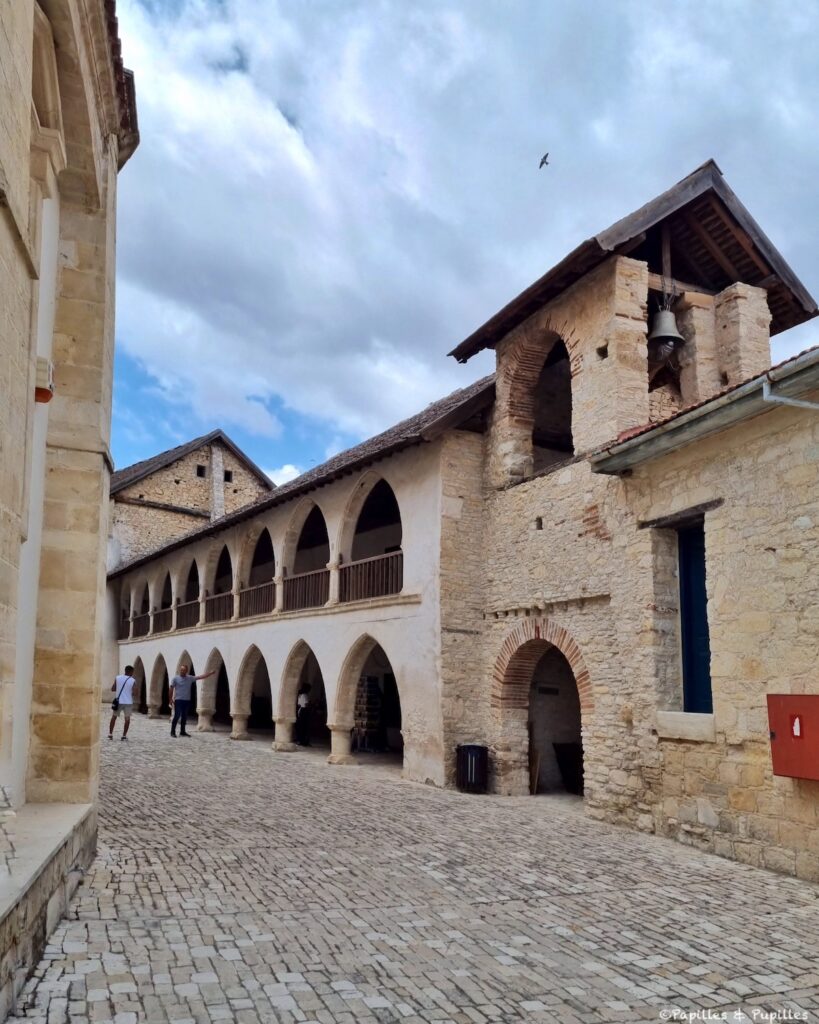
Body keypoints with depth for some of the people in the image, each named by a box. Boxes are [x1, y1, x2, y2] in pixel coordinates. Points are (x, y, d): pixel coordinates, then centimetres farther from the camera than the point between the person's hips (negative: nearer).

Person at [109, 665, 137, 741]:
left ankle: (110, 734, 14)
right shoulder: (133, 681, -6)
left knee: (114, 717, 19)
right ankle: (124, 735, 8)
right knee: (127, 719, 14)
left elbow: (112, 689, 4)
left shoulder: (117, 678, 0)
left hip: (118, 701, 2)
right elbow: (134, 693, -6)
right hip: (128, 702, -2)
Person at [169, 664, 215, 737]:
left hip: (187, 700, 4)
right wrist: (171, 699, -3)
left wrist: (211, 673, -4)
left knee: (184, 717, 9)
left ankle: (182, 731, 19)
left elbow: (201, 677, 3)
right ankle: (172, 732, -2)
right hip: (178, 700, -4)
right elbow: (171, 689, 0)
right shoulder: (175, 678, -3)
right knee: (177, 716, -9)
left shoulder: (190, 678, 5)